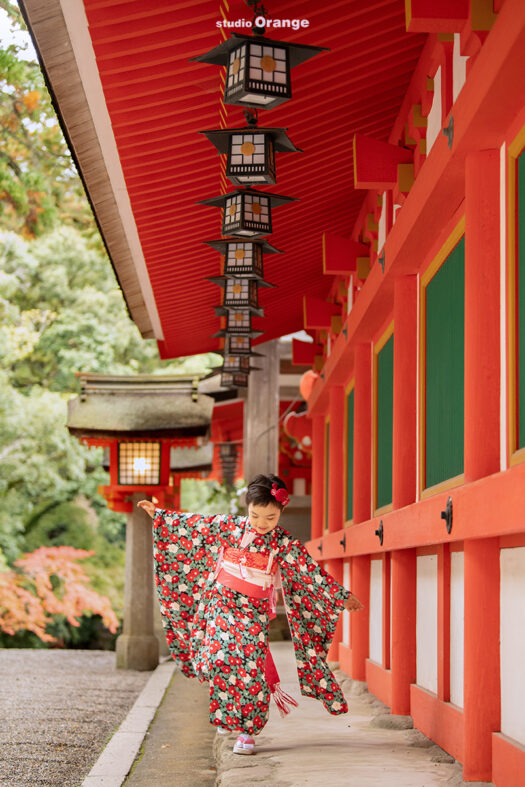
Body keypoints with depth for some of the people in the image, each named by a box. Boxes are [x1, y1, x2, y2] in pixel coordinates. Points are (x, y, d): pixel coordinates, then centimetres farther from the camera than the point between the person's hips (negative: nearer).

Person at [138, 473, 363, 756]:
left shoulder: (284, 544, -5)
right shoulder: (229, 526, 0)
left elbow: (313, 573, -2)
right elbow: (194, 524, 11)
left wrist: (343, 596, -3)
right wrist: (159, 514, 15)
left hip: (255, 610, -1)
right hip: (223, 602, 1)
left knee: (250, 663, -13)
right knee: (221, 655, -17)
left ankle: (247, 731, -4)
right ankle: (226, 716, 5)